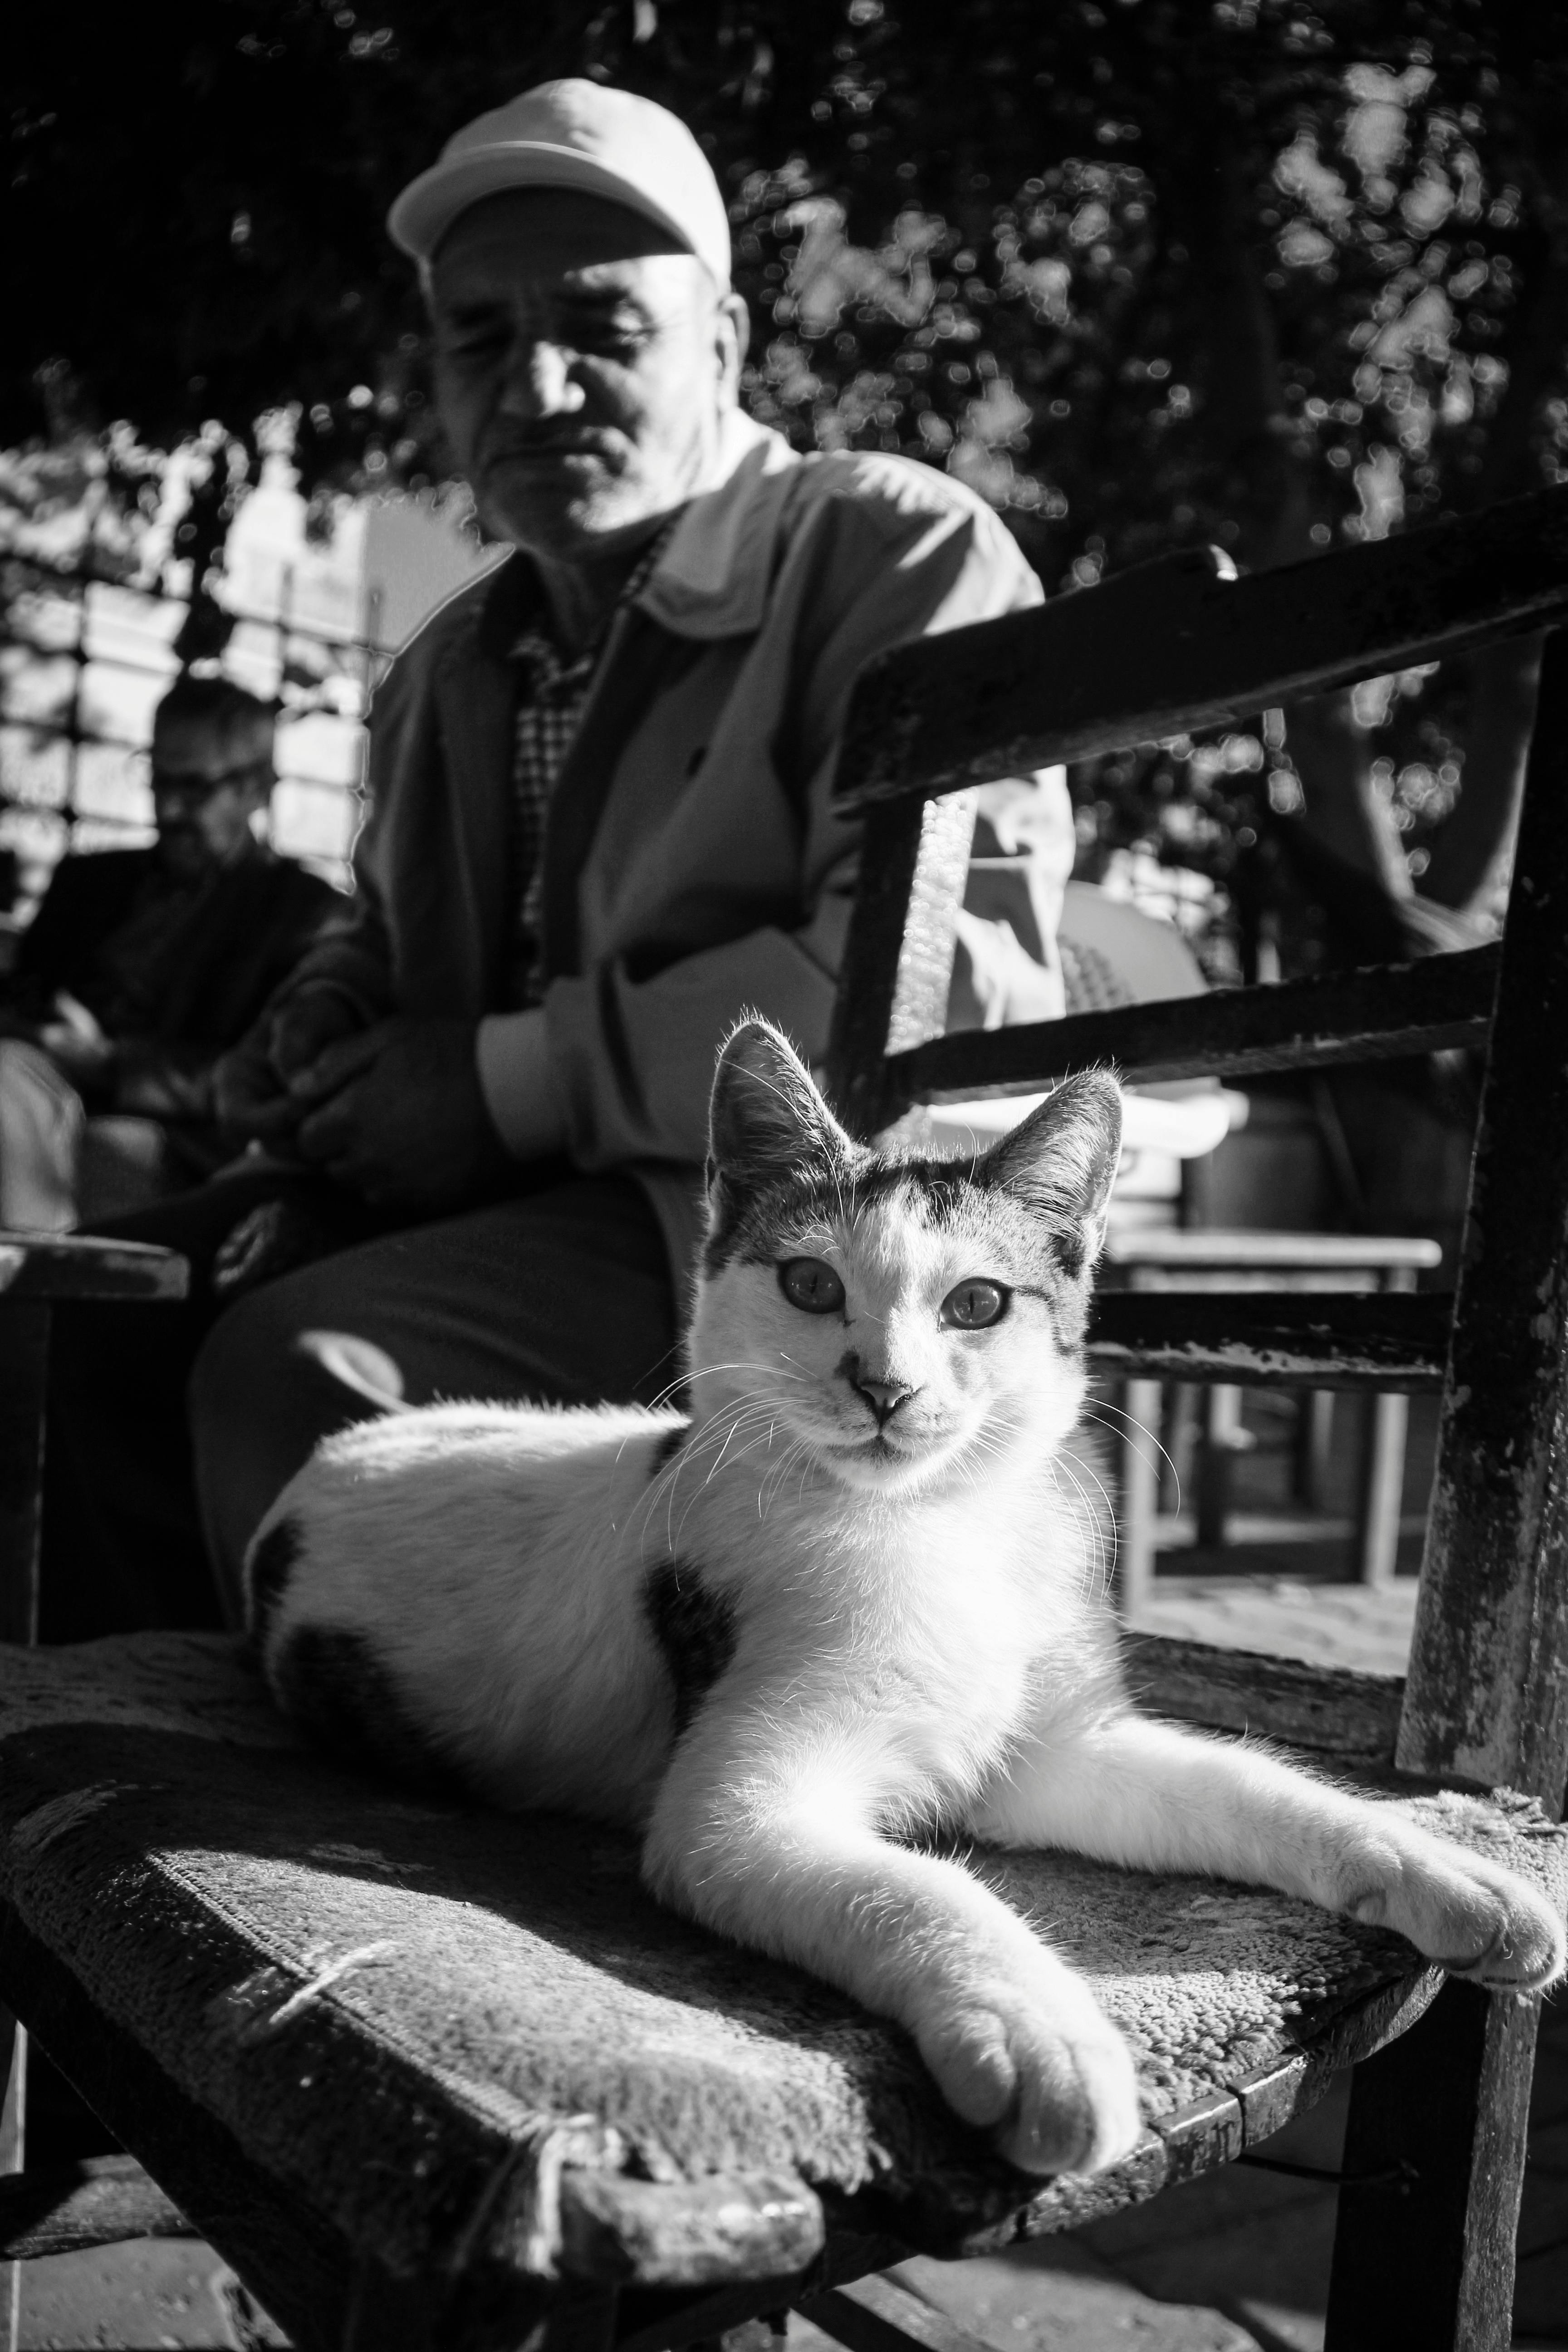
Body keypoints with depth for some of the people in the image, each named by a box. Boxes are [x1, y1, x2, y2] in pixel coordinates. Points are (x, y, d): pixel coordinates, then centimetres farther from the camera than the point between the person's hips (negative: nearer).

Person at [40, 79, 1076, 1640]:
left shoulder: (898, 550, -6)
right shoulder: (449, 669, 18)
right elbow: (383, 925, 32)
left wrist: (517, 1079, -17)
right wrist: (324, 1023, 6)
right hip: (499, 1184, 8)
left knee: (299, 1371, -28)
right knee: (70, 1321, -5)